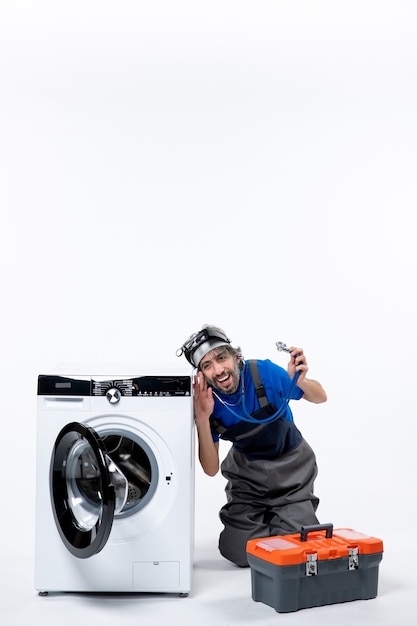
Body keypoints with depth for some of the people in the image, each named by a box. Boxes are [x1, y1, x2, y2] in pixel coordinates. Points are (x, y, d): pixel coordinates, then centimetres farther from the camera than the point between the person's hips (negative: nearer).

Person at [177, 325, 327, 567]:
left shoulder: (264, 372, -25)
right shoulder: (206, 400, -19)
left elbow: (320, 398, -10)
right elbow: (211, 469, -19)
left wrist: (299, 381, -34)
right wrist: (202, 418, -32)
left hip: (290, 466, -1)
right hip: (246, 470, 2)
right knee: (239, 553, -7)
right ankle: (261, 519, 23)